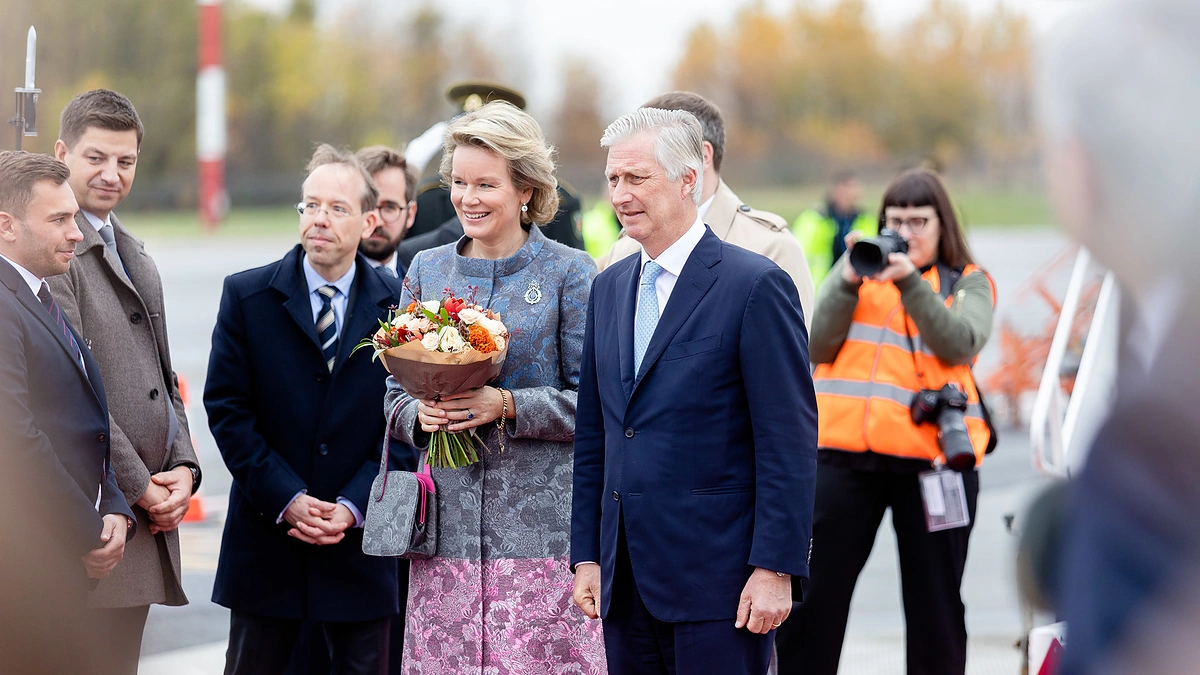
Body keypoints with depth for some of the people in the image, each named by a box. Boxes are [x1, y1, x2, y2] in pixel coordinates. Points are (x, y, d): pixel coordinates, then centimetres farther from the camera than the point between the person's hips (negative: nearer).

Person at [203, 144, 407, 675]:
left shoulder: (399, 304, 1)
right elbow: (226, 408, -3)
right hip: (267, 537, 0)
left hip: (361, 534, 0)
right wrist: (287, 499, -13)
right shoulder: (246, 295, 0)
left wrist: (353, 506, -12)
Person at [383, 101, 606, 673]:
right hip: (448, 525, 3)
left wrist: (507, 405, -16)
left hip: (541, 521, -3)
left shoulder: (570, 273, -1)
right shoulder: (427, 270, 12)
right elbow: (395, 390, 16)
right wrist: (418, 414, -6)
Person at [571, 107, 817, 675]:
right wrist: (587, 555, 12)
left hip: (716, 580, -6)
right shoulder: (609, 288, 14)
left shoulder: (755, 286, -7)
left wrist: (775, 569, -15)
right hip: (626, 581, 6)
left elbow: (789, 442, -10)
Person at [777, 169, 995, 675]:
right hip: (845, 448, 1)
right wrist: (848, 282, -8)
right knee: (816, 592, 0)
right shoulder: (857, 265, 14)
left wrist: (909, 281, -18)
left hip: (930, 453, -1)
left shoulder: (967, 283, 10)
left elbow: (960, 344, -10)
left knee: (935, 601, 6)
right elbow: (818, 348, 5)